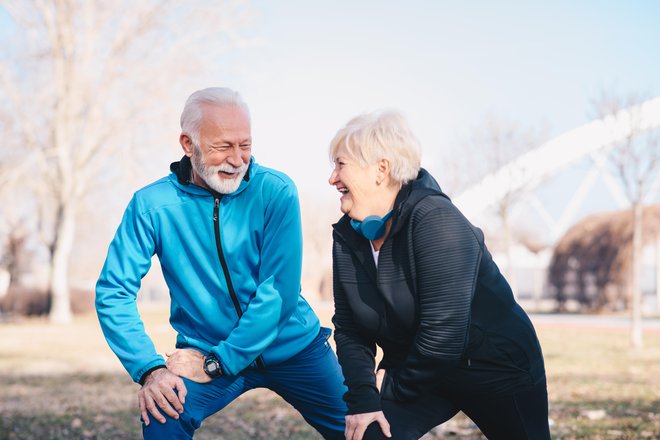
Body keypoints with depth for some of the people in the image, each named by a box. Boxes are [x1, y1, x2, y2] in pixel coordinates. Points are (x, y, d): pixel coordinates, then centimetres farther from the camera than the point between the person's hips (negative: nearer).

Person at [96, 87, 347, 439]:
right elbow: (113, 292, -11)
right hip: (204, 351, -1)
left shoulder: (276, 192, -13)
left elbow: (281, 291, -18)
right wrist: (150, 368, -23)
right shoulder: (153, 204, -11)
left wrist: (216, 362, -22)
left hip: (292, 346, 1)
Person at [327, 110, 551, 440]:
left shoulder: (435, 220, -28)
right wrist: (363, 397, -19)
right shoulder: (347, 236, -6)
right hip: (420, 373, 5)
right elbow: (349, 329, -5)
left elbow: (443, 331, -31)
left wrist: (397, 386, -18)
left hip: (498, 369, -5)